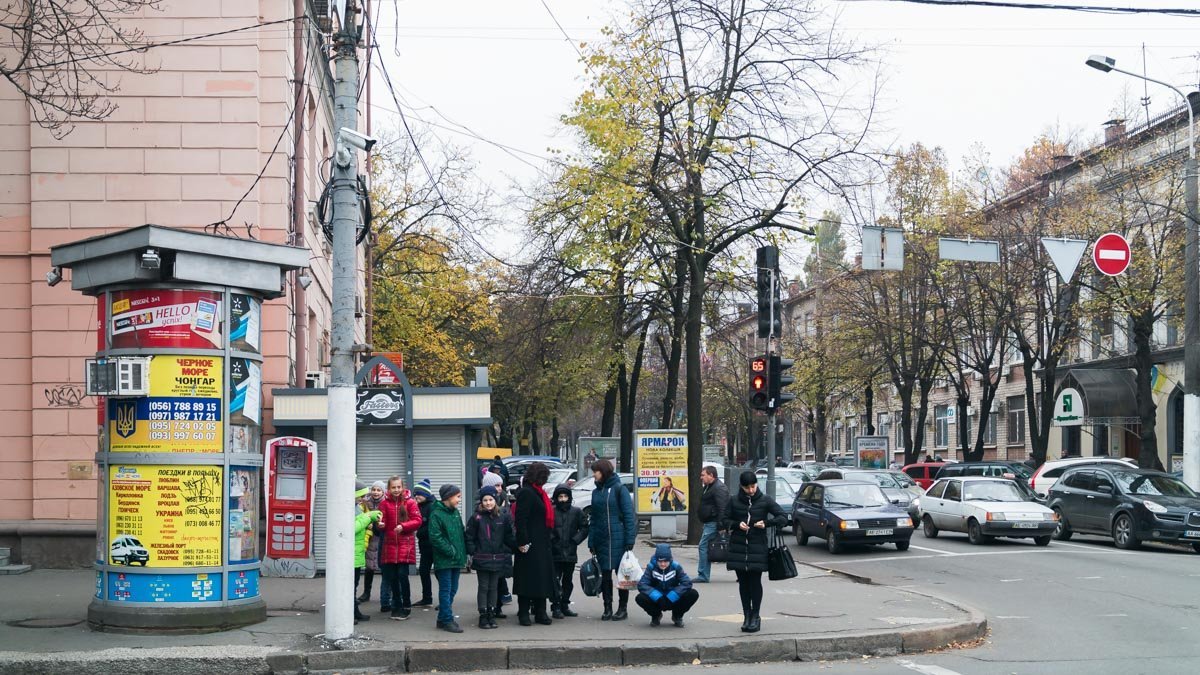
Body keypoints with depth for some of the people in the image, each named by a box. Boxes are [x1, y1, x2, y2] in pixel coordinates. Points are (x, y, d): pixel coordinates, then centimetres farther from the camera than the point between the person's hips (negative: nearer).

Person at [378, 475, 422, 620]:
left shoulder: (410, 502, -1)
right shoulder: (385, 503, 5)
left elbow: (417, 521, -5)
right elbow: (382, 523, 3)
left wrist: (403, 526, -17)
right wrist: (380, 525, -20)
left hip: (405, 543, -3)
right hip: (390, 544, 3)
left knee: (402, 574, -10)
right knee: (392, 576, 6)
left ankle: (406, 606, 4)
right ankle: (396, 606, 20)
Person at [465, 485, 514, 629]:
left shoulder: (504, 516, 4)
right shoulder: (477, 518, -2)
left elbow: (509, 537, 8)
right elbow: (469, 537, 1)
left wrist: (517, 546, -6)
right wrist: (472, 552, -8)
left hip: (498, 558, 2)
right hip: (482, 559, -2)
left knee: (494, 588, 8)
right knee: (483, 587, 2)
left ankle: (491, 614, 15)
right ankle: (483, 616, 6)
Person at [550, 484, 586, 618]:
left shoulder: (576, 512, 5)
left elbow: (584, 529, 6)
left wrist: (575, 540, -4)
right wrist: (552, 541, -10)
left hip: (570, 553, 3)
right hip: (555, 553, -3)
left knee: (568, 581, 11)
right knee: (556, 580, -7)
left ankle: (565, 606, 21)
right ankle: (556, 607, -3)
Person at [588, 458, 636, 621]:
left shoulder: (619, 489, -6)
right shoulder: (596, 492, 11)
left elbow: (629, 516, -9)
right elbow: (593, 519, 12)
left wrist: (629, 541, -14)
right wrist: (591, 543, 6)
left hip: (618, 539, -5)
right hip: (601, 541, 5)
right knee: (605, 575, 7)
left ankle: (623, 608, 11)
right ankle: (607, 609, 14)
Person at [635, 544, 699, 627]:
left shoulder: (676, 567, -12)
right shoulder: (651, 567, -13)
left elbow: (687, 583, -21)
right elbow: (642, 585, -22)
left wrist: (671, 597, -30)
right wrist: (658, 597, -35)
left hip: (673, 601, 0)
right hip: (656, 601, 0)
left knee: (693, 594, -24)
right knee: (640, 598, -31)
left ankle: (677, 616, 5)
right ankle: (656, 615, 4)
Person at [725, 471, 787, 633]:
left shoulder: (765, 501, 0)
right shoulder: (734, 501, 5)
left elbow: (783, 518, -1)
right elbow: (726, 521, 11)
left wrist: (766, 523, -16)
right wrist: (737, 524, -9)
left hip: (758, 547, -2)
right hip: (738, 547, 2)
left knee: (755, 581, -2)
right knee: (743, 582, 5)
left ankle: (755, 617, 8)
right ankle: (746, 616, 14)